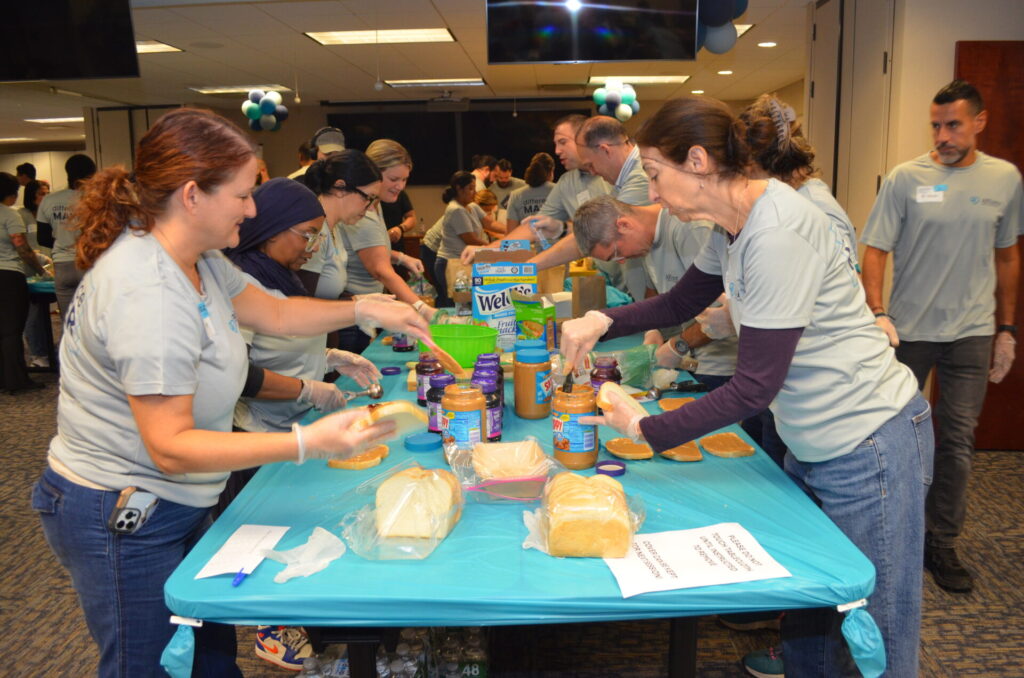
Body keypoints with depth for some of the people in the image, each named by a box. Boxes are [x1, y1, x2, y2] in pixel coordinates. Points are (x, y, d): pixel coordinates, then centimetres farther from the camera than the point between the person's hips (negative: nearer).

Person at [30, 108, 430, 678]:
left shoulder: (195, 258, 1)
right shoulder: (149, 295, -30)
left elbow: (274, 313, 12)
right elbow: (170, 448, -28)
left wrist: (365, 310, 0)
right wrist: (308, 443, -34)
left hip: (172, 504, 9)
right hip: (123, 523, -9)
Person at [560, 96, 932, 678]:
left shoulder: (776, 233, -27)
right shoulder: (734, 225, 2)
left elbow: (755, 389, -26)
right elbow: (680, 301, 17)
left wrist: (645, 429, -18)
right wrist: (602, 322, 1)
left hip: (868, 446, -9)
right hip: (813, 445, 9)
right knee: (804, 618, 23)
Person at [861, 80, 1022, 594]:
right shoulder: (906, 178, -5)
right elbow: (875, 251, -8)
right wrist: (877, 314, -23)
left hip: (972, 333, 2)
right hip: (908, 329, -2)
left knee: (957, 442, 6)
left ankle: (940, 544, 20)